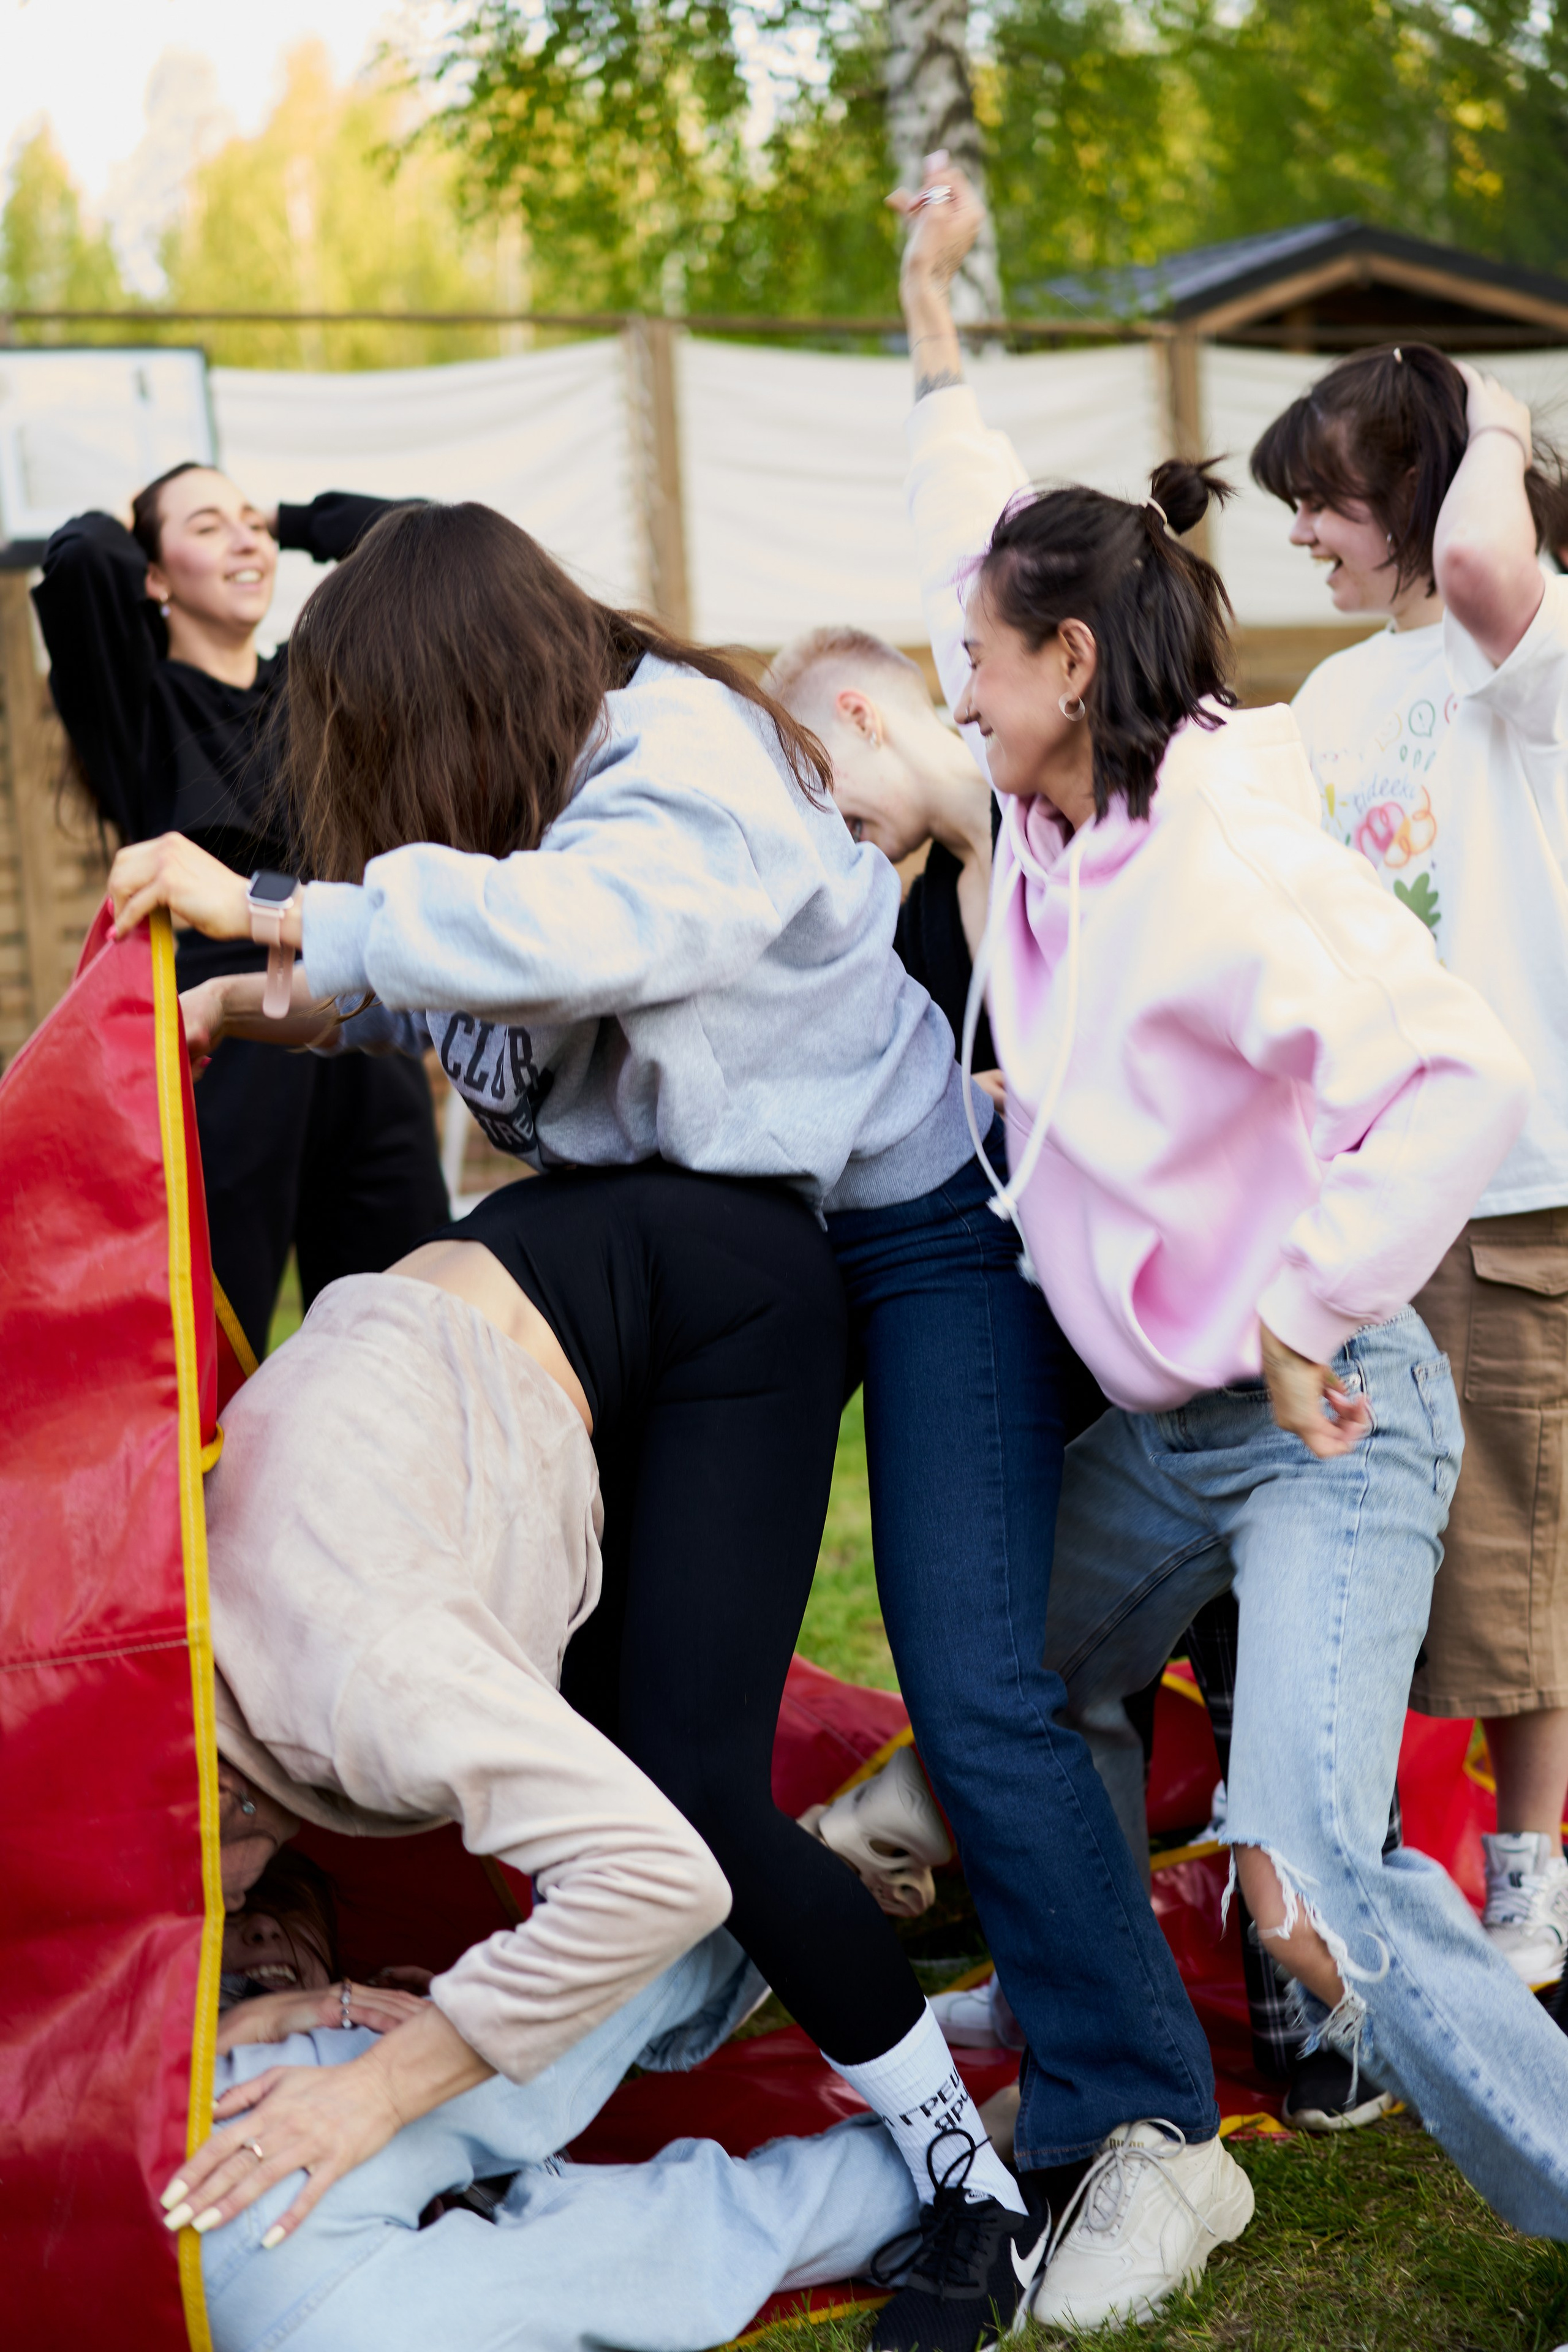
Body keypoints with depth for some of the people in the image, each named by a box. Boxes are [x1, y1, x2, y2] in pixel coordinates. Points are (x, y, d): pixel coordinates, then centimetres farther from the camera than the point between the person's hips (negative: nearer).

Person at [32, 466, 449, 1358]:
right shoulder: (140, 702, 4)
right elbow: (77, 559, -15)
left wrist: (279, 521, 23)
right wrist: (118, 529, 7)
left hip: (368, 1045, 5)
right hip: (226, 1051, -4)